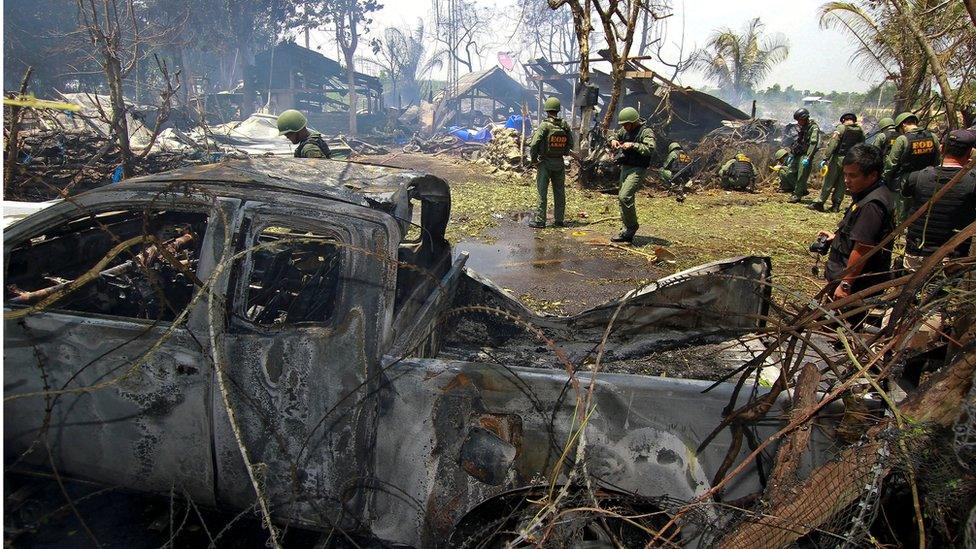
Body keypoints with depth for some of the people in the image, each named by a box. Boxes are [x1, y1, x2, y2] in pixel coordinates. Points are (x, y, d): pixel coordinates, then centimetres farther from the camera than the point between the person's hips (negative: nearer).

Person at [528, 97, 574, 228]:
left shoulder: (544, 126, -14)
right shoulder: (565, 126, 1)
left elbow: (534, 144, -18)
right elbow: (570, 144, 8)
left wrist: (533, 159, -4)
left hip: (545, 163, -4)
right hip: (559, 163, 4)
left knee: (542, 193, -1)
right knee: (559, 192, 12)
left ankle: (540, 220, -1)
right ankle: (559, 220, 18)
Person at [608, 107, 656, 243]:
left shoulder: (646, 132, -11)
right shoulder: (625, 130, 11)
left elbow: (651, 149, -25)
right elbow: (615, 136, 27)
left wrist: (633, 145, -27)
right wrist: (613, 140, 4)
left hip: (637, 170, -8)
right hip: (624, 168, 9)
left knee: (624, 197, -22)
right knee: (627, 199, 10)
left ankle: (632, 226, -7)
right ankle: (627, 232, 17)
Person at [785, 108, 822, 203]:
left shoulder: (814, 128, -12)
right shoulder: (803, 127, 15)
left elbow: (813, 144, -20)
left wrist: (808, 157, -27)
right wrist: (792, 155, 20)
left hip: (805, 156, -9)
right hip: (798, 155, 9)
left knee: (801, 177, -7)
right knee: (789, 173, 7)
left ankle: (797, 195, 1)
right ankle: (803, 190, 19)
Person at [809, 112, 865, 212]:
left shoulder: (841, 128, -7)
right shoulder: (860, 131, 8)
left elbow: (832, 144, -15)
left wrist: (825, 158, -17)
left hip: (838, 158, -5)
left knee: (828, 182, -1)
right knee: (841, 183, 11)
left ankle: (819, 203, -1)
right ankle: (836, 205, 12)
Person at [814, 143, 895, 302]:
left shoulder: (872, 205, -23)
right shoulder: (869, 195, 11)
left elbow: (862, 248, -26)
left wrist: (845, 284, -24)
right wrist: (837, 237, 16)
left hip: (856, 284, -10)